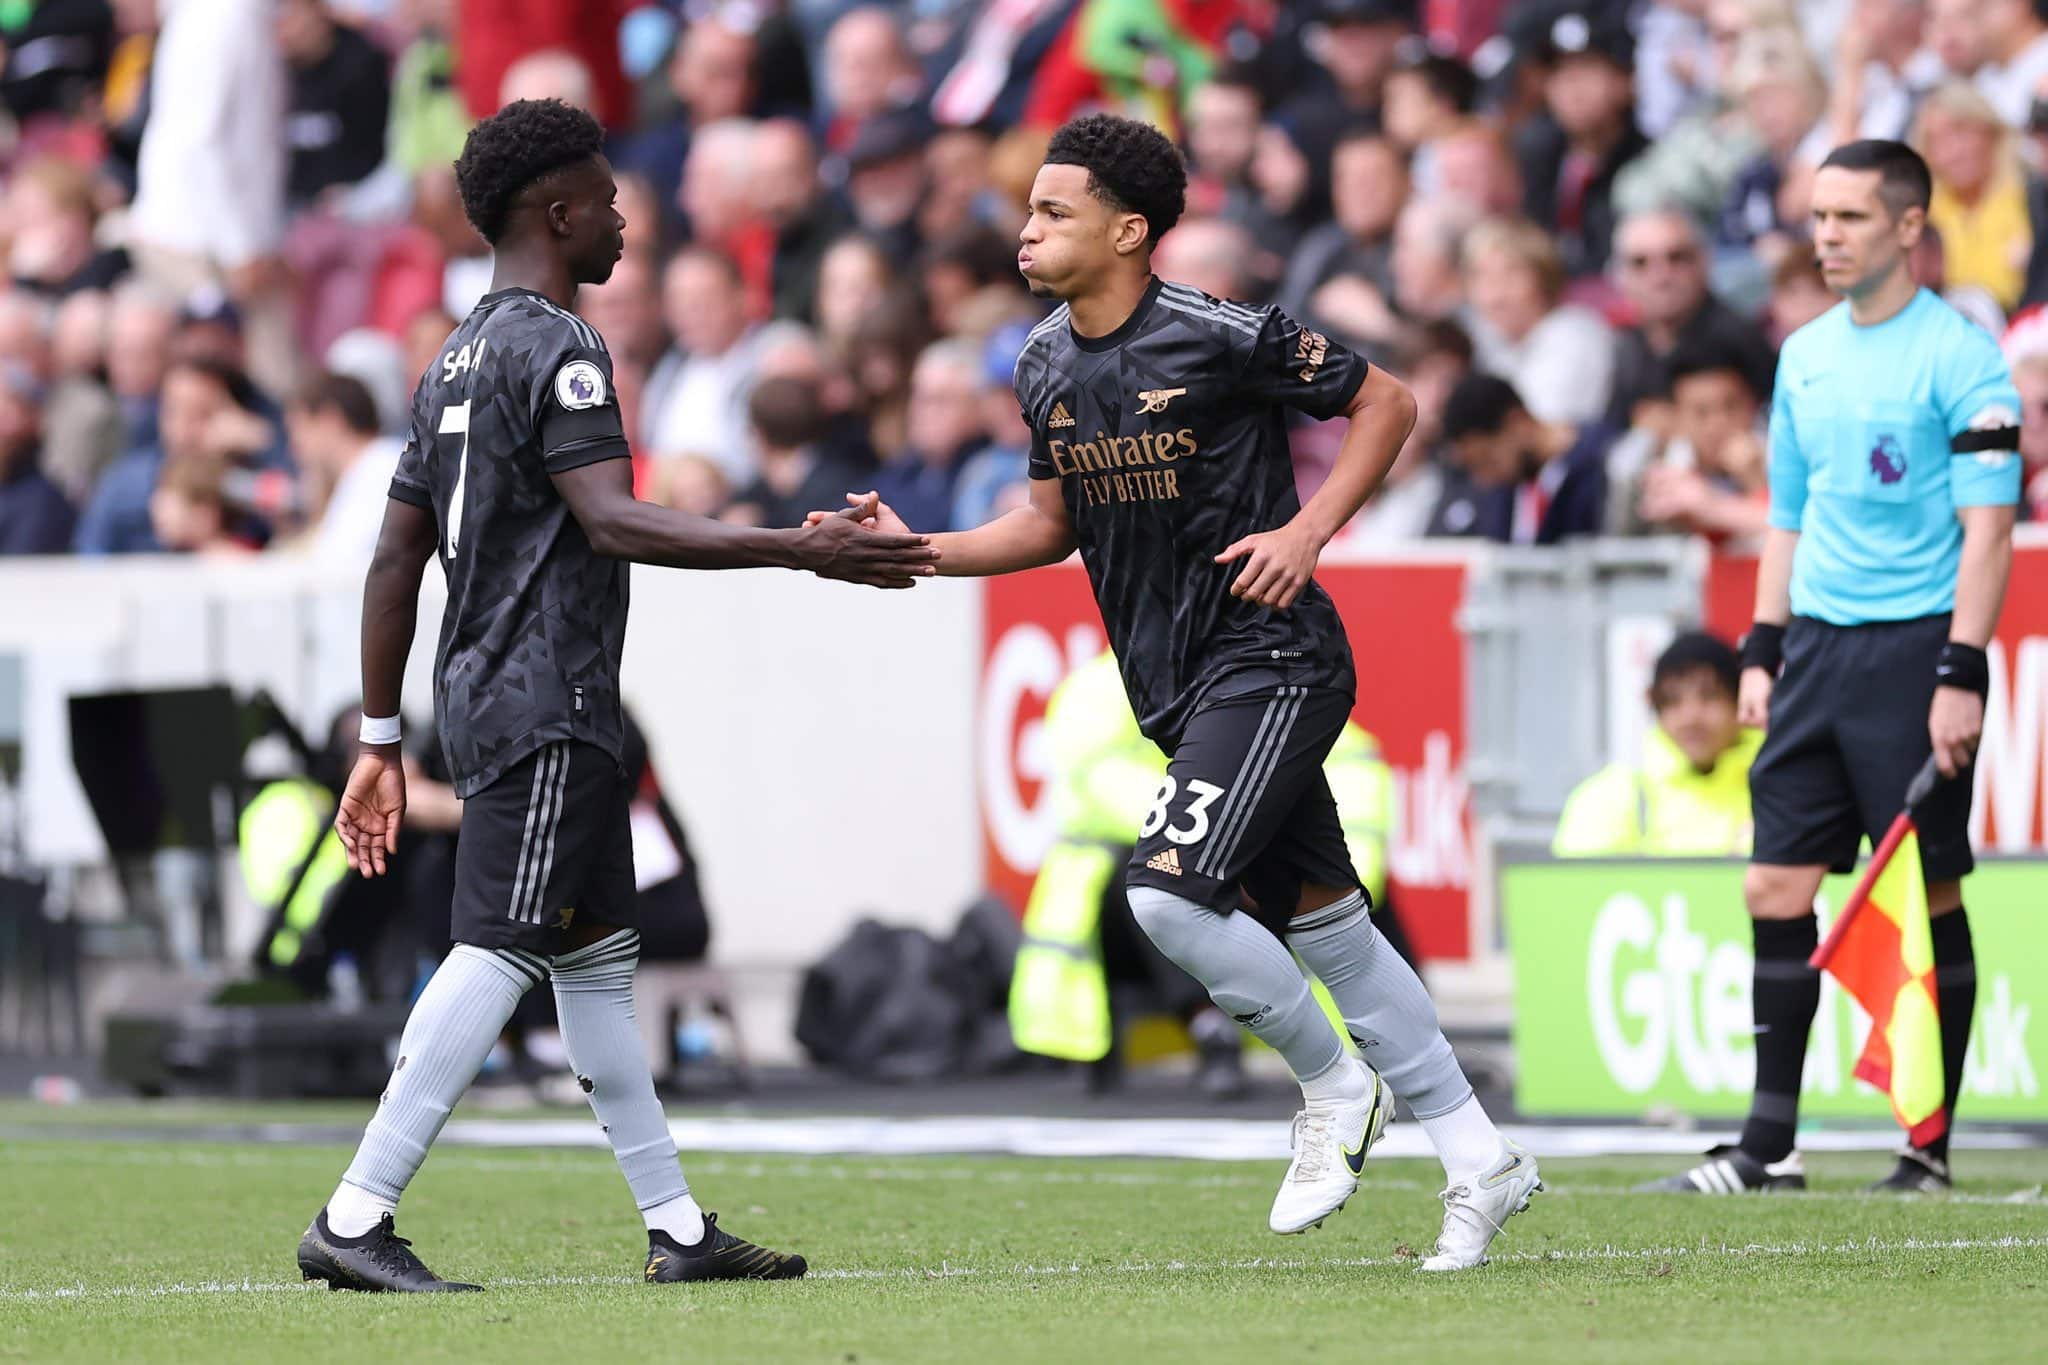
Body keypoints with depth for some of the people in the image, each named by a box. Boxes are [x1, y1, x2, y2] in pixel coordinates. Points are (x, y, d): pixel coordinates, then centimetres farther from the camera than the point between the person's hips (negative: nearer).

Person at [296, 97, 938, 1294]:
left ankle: (680, 1231, 15)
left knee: (600, 961, 12)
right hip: (547, 708, -10)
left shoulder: (457, 361, 18)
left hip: (484, 693, 10)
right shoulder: (558, 349, -11)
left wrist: (381, 740, 21)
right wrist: (801, 552, -25)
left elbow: (397, 558, 18)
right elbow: (612, 522, -23)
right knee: (498, 957, -12)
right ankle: (355, 1220, -18)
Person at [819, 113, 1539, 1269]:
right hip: (1179, 686, 8)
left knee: (1170, 892, -21)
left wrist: (1310, 529, -16)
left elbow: (1389, 402, -6)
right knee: (1319, 921, 10)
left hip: (1272, 663, -8)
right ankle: (1479, 1161, 19)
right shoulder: (1047, 368, 7)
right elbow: (1053, 525, 18)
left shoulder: (1219, 339, -16)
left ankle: (1334, 1087, 1)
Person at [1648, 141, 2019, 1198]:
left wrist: (1963, 674, -17)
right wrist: (1761, 652, 14)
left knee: (1929, 896, -2)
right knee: (1776, 887, 1)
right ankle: (1769, 1145, 5)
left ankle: (1930, 1150, 4)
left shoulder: (1959, 355, -7)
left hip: (1915, 646, -6)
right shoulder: (1805, 356, 14)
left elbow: (1988, 526, -10)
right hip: (1816, 643, 6)